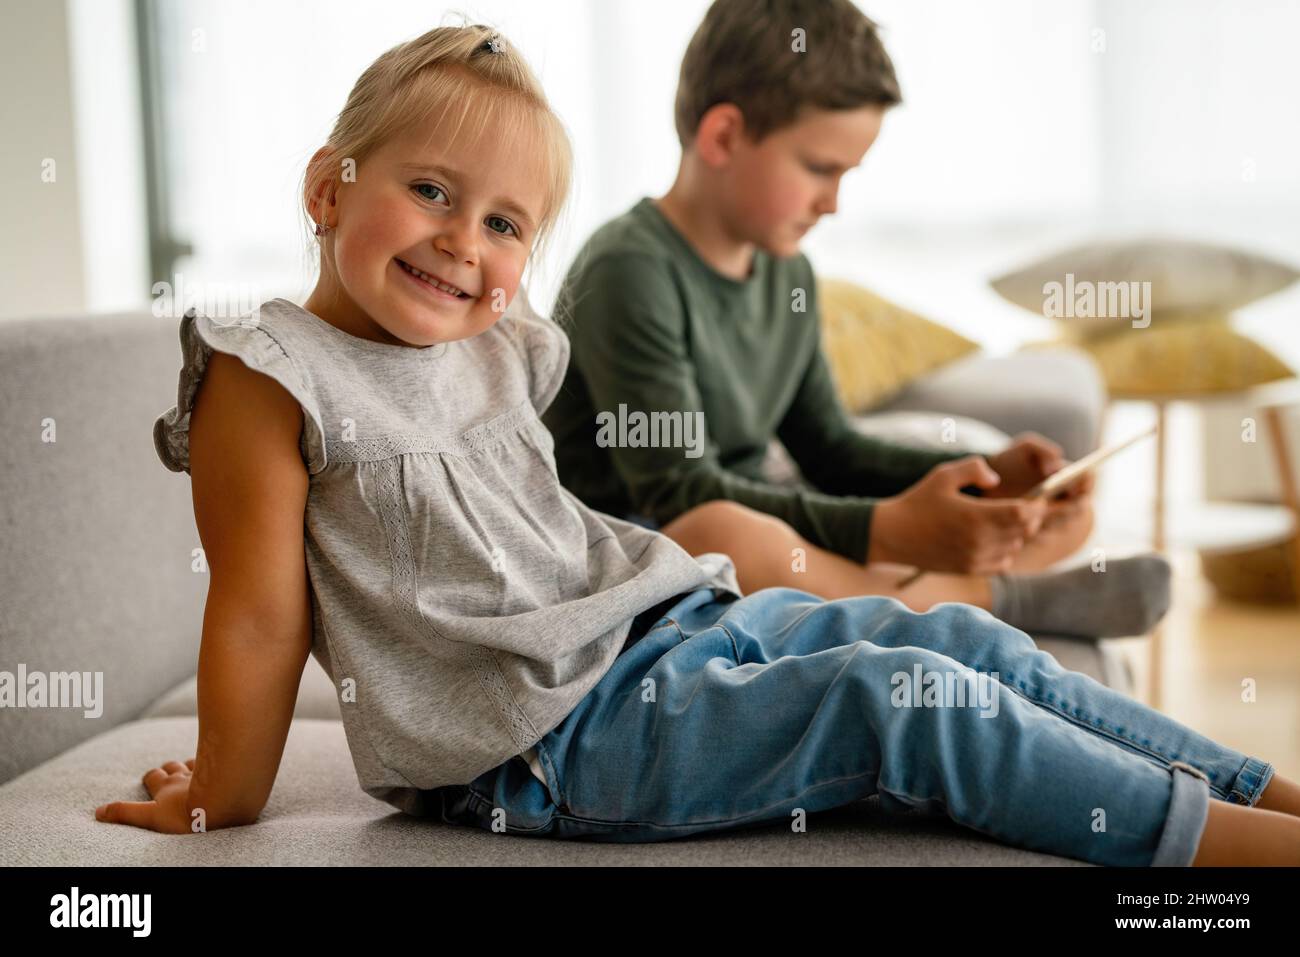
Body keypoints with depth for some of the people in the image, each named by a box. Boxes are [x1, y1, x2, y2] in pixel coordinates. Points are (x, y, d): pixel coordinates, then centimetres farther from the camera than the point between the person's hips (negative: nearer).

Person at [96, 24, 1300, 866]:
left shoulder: (502, 349, 11)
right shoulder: (270, 373, -11)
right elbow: (259, 615, -10)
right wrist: (223, 808, -4)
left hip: (684, 621, 8)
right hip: (553, 738, -8)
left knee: (964, 643, -3)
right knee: (903, 703, -20)